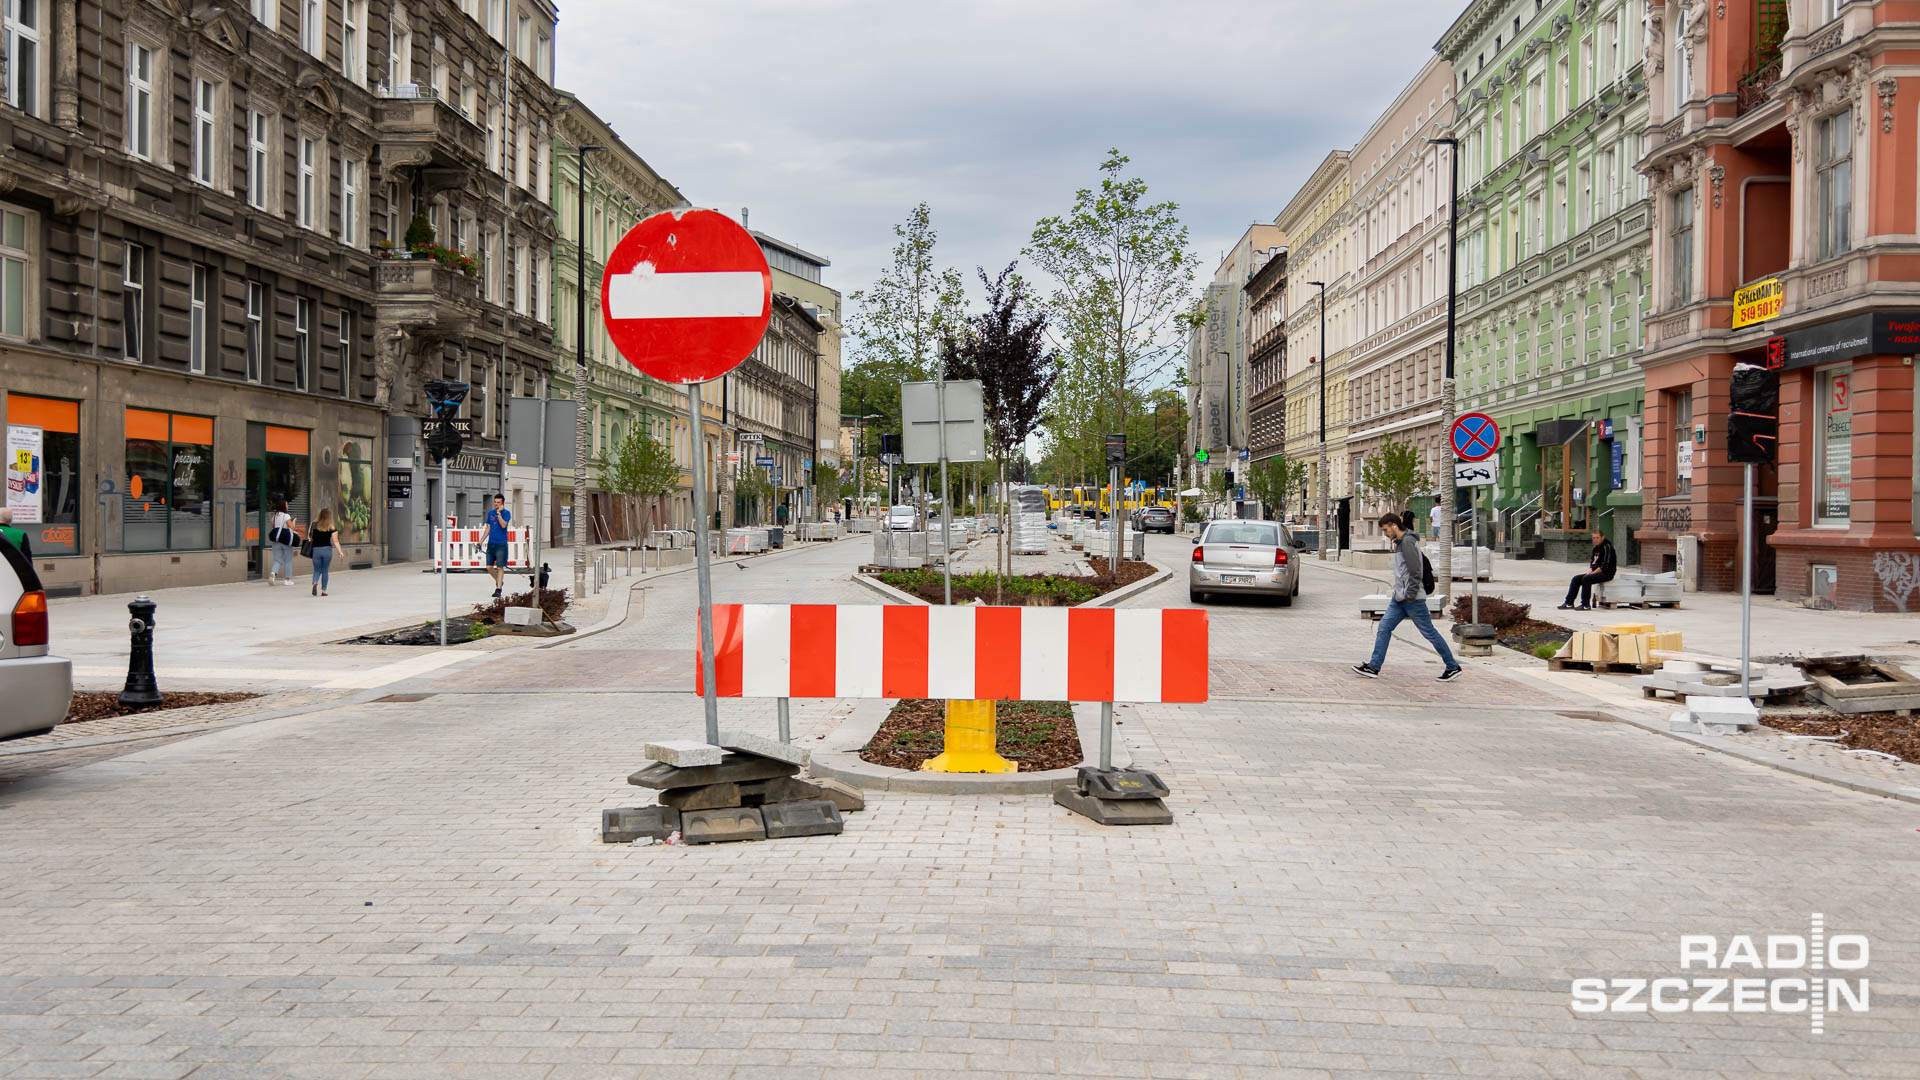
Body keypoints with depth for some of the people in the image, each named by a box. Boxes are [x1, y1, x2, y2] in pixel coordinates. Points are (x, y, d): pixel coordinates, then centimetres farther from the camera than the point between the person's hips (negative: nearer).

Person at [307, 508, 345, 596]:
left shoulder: (314, 525, 0)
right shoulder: (332, 529, -4)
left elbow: (309, 537, 1)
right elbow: (335, 542, -8)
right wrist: (340, 552, -7)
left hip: (316, 550, 1)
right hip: (327, 549, -1)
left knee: (317, 570, 11)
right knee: (324, 571, 10)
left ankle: (314, 583, -18)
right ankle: (323, 590, 11)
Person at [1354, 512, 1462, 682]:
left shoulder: (1407, 542, -15)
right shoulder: (1399, 543, 15)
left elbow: (1415, 571, -21)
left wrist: (1410, 595, -20)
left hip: (1413, 599, -10)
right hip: (1399, 598, 10)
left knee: (1429, 632, -2)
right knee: (1384, 627, 4)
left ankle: (1453, 667, 8)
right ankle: (1373, 667, 4)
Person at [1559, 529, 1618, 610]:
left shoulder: (1607, 547, -14)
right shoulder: (1596, 548, 13)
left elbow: (1605, 565, -20)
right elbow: (1592, 562, 16)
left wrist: (1592, 573, -19)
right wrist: (1589, 571, -4)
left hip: (1606, 573, -9)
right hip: (1596, 572, 9)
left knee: (1586, 579, -29)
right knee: (1576, 578, -2)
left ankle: (1585, 605, -25)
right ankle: (1569, 603, -3)